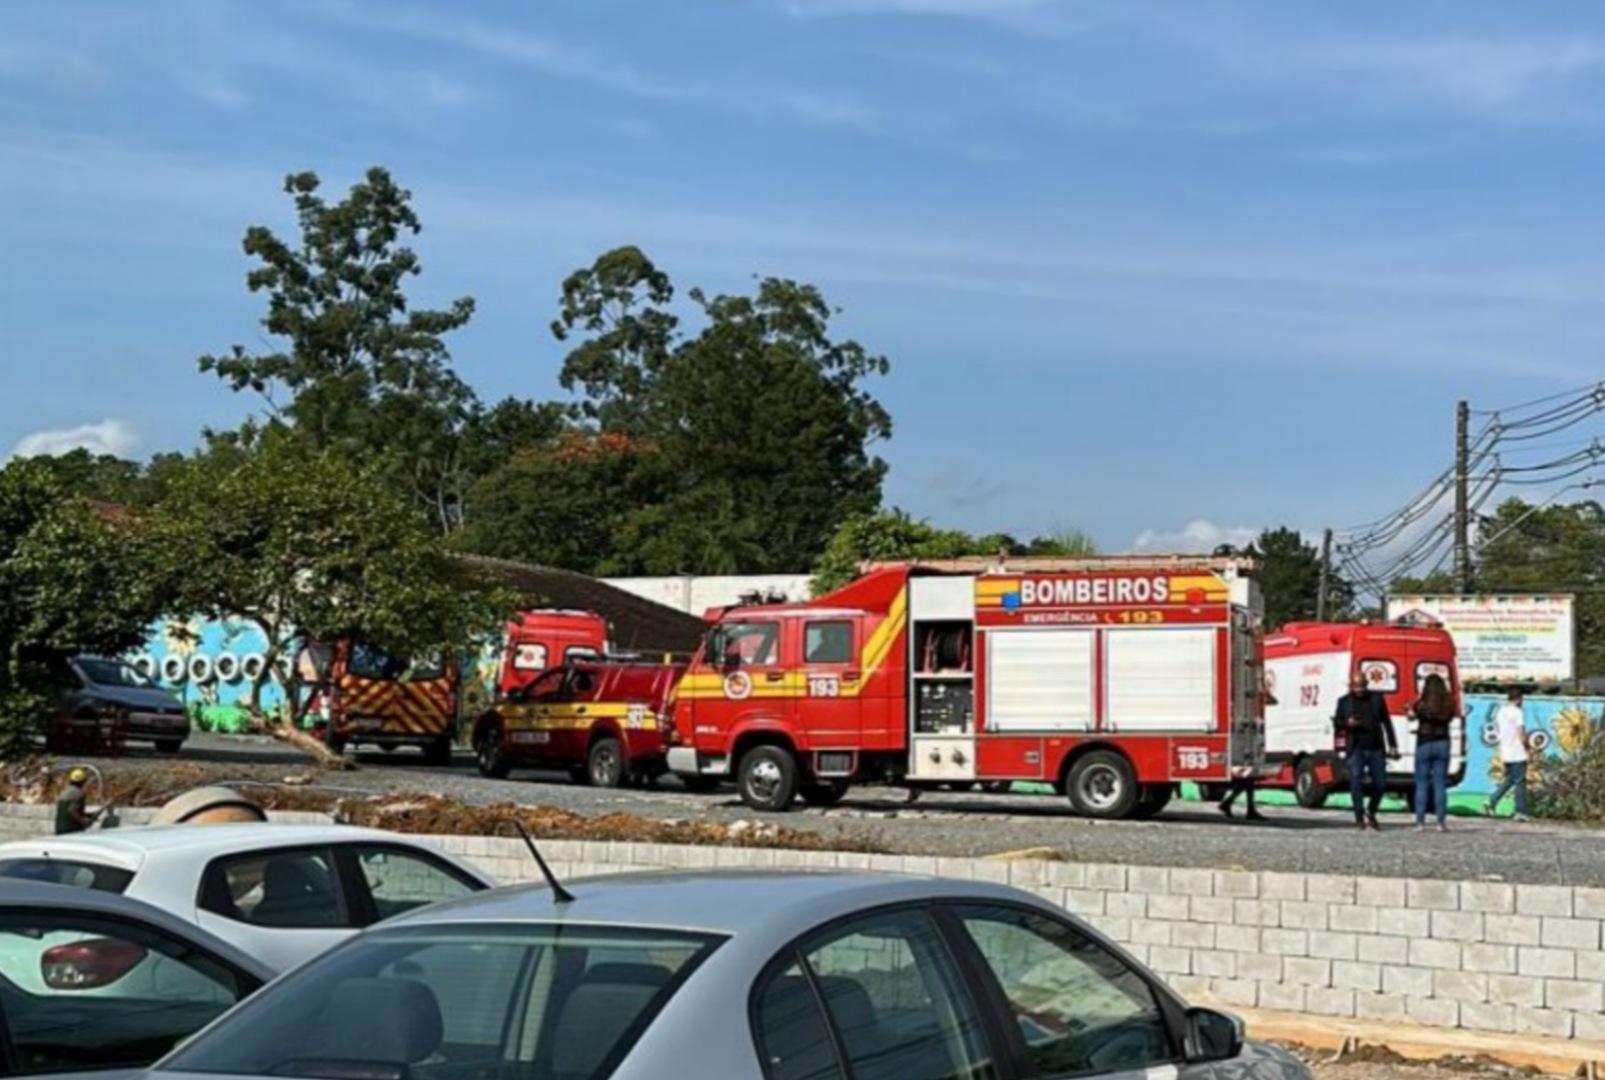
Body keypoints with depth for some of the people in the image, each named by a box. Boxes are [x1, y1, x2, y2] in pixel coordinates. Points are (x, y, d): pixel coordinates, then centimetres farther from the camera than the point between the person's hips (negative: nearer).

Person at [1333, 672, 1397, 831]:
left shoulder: (1377, 698, 8)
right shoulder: (1344, 701, 6)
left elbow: (1386, 722, 10)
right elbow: (1336, 723, 9)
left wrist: (1392, 745, 6)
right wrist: (1347, 723, -14)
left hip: (1376, 749, 1)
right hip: (1355, 750, -1)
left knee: (1380, 783, 3)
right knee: (1356, 781, -14)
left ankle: (1371, 812, 27)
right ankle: (1359, 817, -7)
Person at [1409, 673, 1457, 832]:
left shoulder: (1421, 704, -8)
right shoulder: (1448, 705, -3)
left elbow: (1411, 716, 7)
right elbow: (1451, 719, 8)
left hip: (1424, 743, -2)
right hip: (1442, 743, 2)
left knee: (1421, 784, 4)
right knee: (1440, 784, 4)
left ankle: (1420, 822, 0)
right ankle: (1441, 822, 1)